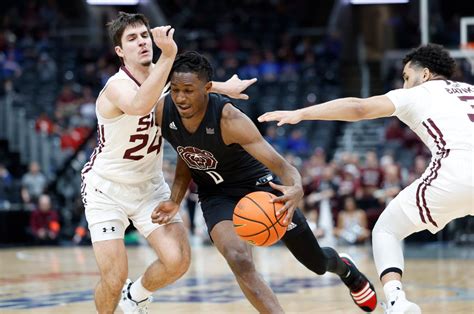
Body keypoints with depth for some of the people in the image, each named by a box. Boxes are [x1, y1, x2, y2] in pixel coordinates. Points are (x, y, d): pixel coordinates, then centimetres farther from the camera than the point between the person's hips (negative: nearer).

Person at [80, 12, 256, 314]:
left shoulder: (160, 73, -5)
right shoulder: (117, 86, -26)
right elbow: (140, 105, -51)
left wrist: (223, 88, 2)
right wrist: (169, 54, -60)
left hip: (149, 185, 6)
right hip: (107, 187, -6)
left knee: (178, 260, -12)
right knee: (115, 278, -14)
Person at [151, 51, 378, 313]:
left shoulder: (229, 119, -33)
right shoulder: (164, 112, -18)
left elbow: (283, 166, -37)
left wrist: (296, 190, -58)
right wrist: (175, 201, -6)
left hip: (257, 184, -3)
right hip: (216, 194, 3)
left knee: (317, 263, 14)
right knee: (239, 261, -29)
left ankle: (344, 268, 52)